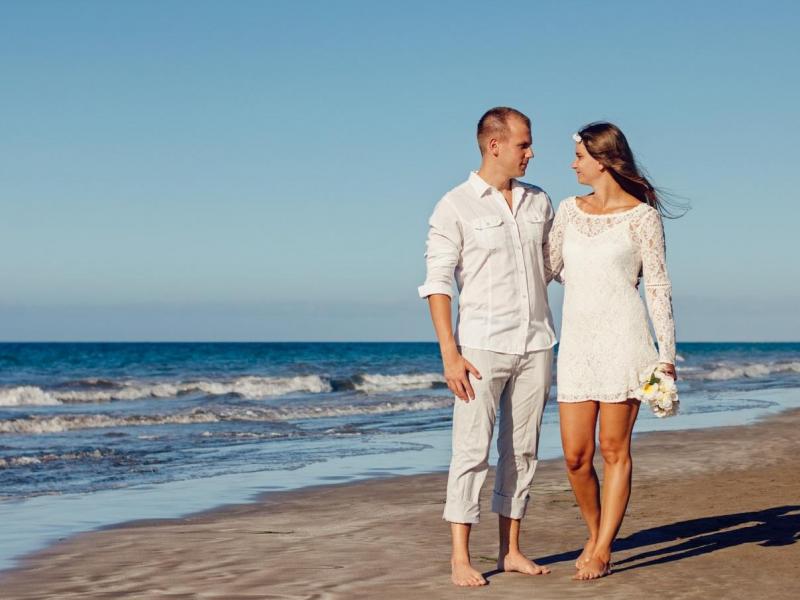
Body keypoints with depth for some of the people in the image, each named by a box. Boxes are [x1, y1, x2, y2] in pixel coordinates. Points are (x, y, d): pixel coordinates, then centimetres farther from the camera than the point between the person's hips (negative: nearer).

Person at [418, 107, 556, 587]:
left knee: (522, 450, 8)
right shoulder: (455, 207, -4)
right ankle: (460, 557, -1)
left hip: (536, 345, 5)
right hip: (483, 345, -5)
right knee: (472, 449, -6)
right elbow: (438, 284, -7)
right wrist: (450, 354, -13)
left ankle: (511, 550, 15)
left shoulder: (540, 202, 11)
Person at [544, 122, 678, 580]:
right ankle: (596, 534, 24)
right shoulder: (570, 210, 11)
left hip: (623, 339, -5)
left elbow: (658, 287, -3)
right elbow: (548, 267, 18)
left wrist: (667, 353, -6)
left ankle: (603, 551, 7)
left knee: (614, 450, -1)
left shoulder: (642, 216, -3)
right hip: (577, 341, 5)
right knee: (575, 456, 3)